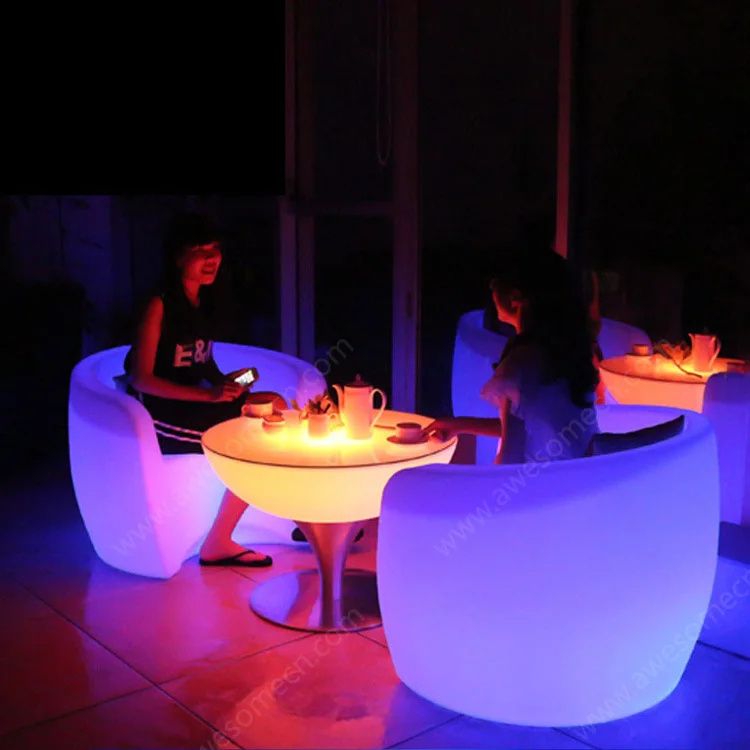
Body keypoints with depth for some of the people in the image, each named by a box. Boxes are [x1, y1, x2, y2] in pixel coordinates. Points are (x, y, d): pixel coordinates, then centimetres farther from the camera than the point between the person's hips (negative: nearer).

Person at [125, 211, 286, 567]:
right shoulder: (160, 305, -15)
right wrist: (207, 394, -23)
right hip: (160, 414, -8)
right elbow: (140, 378, -18)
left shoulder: (203, 302, 9)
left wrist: (223, 384, -4)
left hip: (194, 402, 8)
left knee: (275, 405, -9)